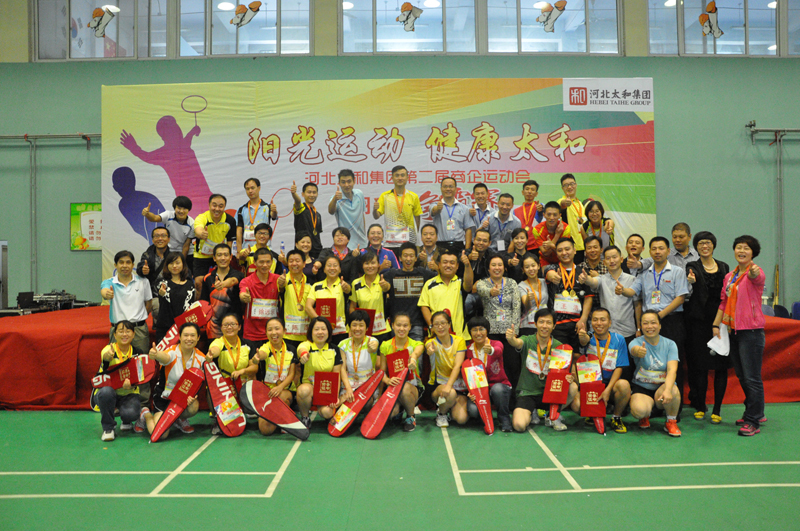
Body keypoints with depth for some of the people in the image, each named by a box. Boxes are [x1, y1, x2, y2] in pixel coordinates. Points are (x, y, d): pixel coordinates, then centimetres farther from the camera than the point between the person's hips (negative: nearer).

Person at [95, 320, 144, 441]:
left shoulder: (137, 353, -3)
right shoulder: (108, 350, -12)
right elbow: (105, 355, -37)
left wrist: (130, 384, -27)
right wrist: (108, 357, -62)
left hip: (129, 394, 1)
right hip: (108, 393, -1)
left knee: (131, 413, -30)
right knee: (106, 391, -36)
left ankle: (126, 422, 12)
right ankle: (108, 427, -11)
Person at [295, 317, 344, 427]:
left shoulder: (334, 349, 2)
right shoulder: (307, 345, -8)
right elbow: (301, 348, -36)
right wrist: (303, 353, -62)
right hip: (309, 385, -1)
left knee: (327, 412, -29)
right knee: (304, 390, -38)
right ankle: (304, 418, -8)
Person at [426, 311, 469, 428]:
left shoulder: (459, 340, -2)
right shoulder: (432, 342, -5)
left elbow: (458, 366, -14)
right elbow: (430, 350, -33)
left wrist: (449, 385, -30)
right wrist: (430, 351, -59)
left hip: (458, 384, 2)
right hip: (439, 384, -2)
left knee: (462, 419, -21)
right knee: (451, 394, -37)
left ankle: (451, 407, 17)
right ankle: (441, 413, -1)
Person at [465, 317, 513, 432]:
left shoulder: (496, 344, -8)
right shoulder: (468, 350, 1)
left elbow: (498, 351, -35)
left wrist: (491, 350, -60)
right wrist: (471, 392, -18)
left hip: (500, 386, -2)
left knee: (497, 388, -38)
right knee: (473, 410, -28)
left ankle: (504, 419, -12)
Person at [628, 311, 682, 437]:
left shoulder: (670, 344, -3)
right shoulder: (636, 342, -7)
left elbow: (672, 370, -17)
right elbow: (634, 349, -35)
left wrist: (667, 390, -37)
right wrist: (638, 351, -62)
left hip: (662, 386, 1)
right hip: (641, 388, -1)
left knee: (673, 390, -34)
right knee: (639, 410, -32)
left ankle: (671, 422, -4)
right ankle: (645, 416, 10)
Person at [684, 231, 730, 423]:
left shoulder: (723, 267, 14)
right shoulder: (693, 267, 4)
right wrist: (692, 281, -38)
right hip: (700, 321, -3)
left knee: (721, 365, 0)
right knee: (700, 365, 1)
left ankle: (717, 410, 8)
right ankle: (699, 407, 14)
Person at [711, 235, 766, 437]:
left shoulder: (756, 272, -8)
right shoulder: (729, 276, 13)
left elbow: (757, 278, -33)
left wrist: (754, 272, -56)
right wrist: (716, 324, 10)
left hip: (751, 331, -8)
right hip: (733, 330, 8)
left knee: (752, 377, -4)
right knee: (742, 376, 16)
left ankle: (753, 421, 4)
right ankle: (756, 413, 31)